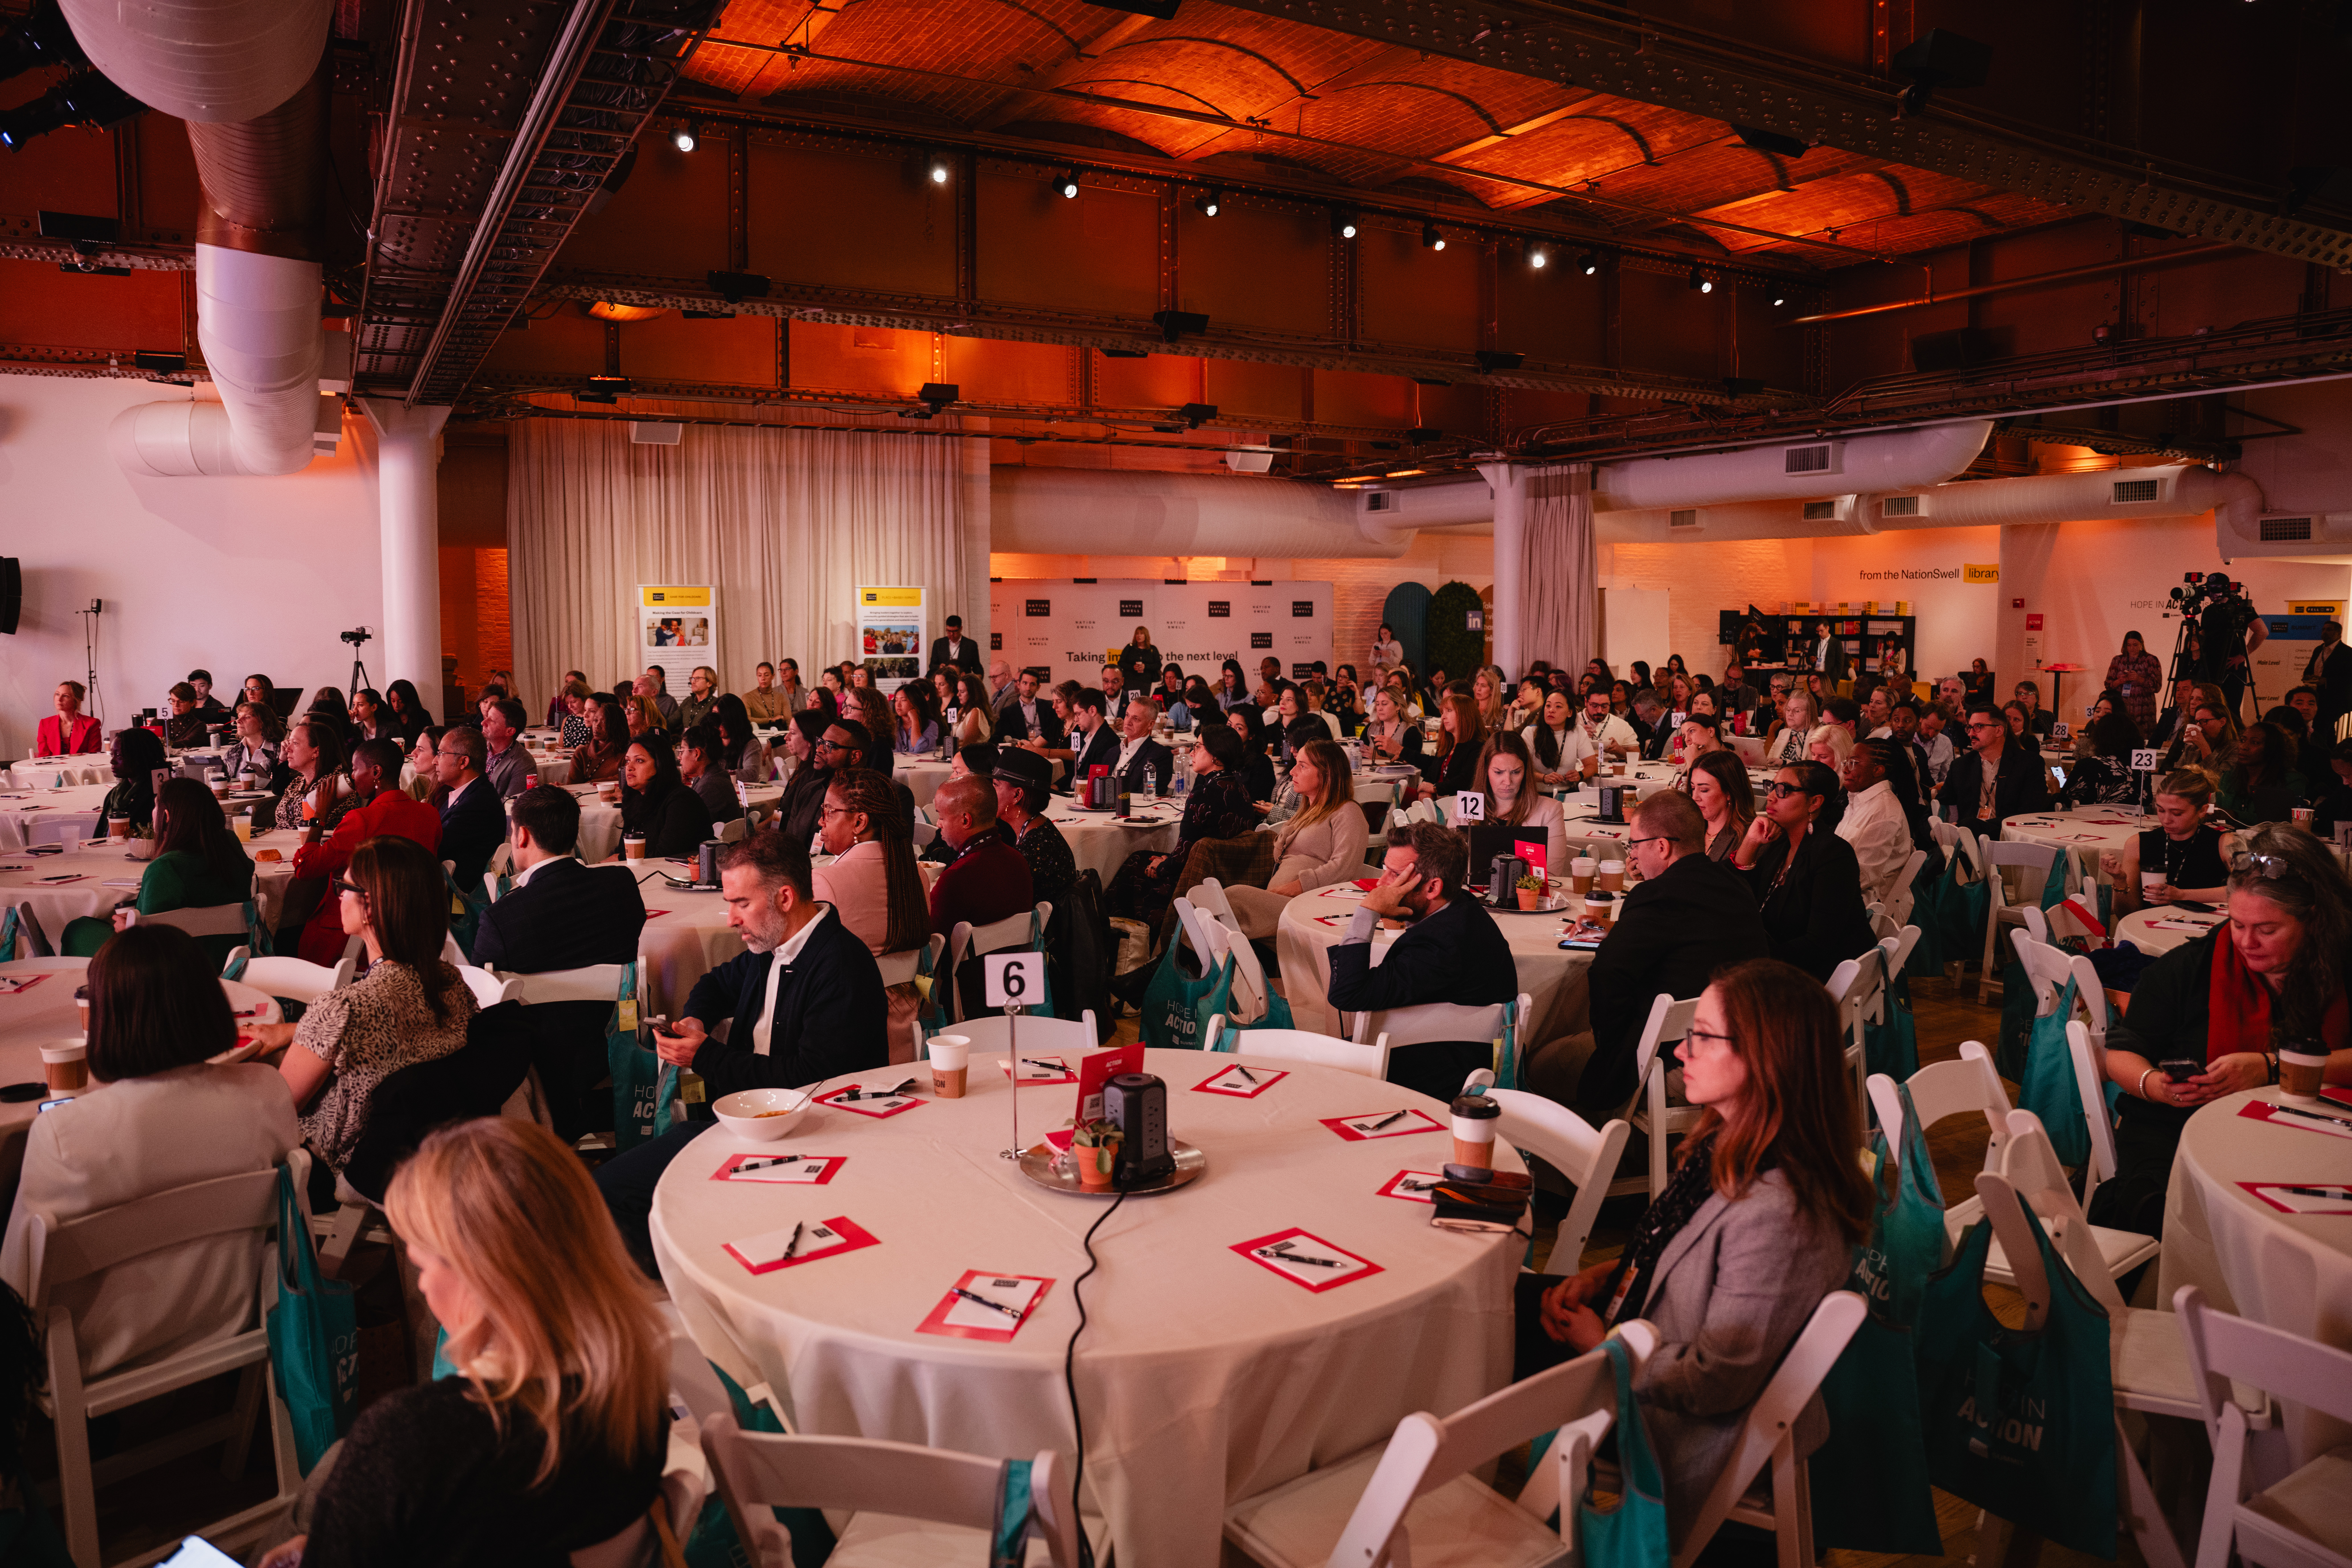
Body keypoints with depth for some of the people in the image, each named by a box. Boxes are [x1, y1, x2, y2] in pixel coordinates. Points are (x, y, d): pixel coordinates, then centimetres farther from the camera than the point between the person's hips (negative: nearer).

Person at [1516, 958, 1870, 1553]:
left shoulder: (1775, 1214, -34)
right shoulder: (1728, 1145, -5)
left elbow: (1713, 1385, -26)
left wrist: (1603, 1346, -13)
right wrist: (1605, 1275, -1)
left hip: (1673, 1425, -8)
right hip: (1638, 1342, 8)